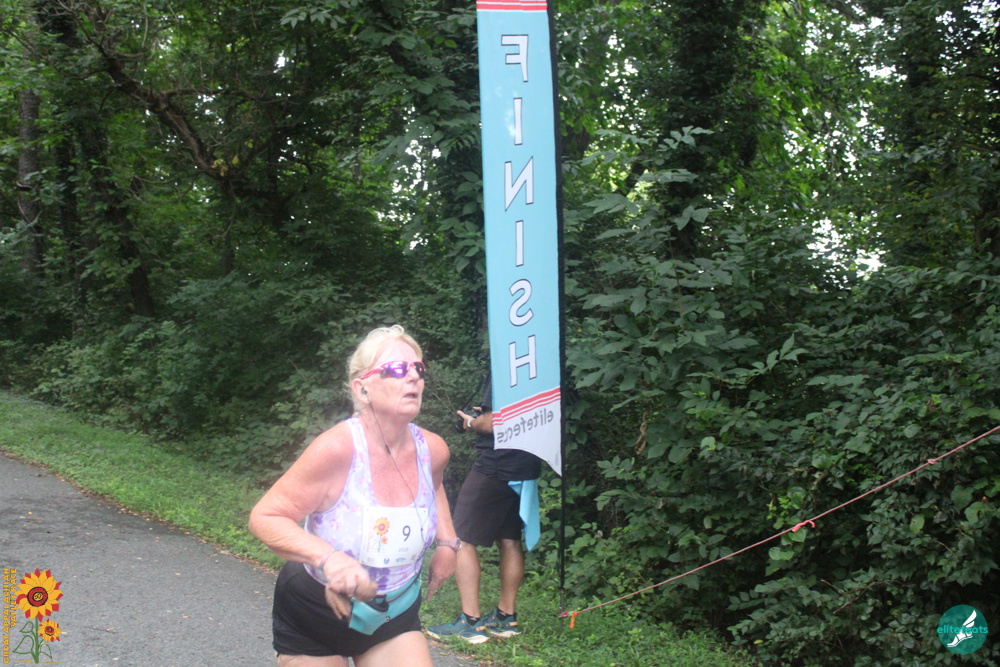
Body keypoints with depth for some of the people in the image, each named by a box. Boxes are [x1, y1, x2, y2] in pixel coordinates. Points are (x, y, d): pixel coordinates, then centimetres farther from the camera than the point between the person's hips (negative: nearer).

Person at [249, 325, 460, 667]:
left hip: (394, 617, 4)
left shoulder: (433, 450, -9)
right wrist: (328, 557, -38)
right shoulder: (337, 448, -27)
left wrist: (447, 542, 2)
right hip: (315, 614, -4)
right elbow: (264, 517, -24)